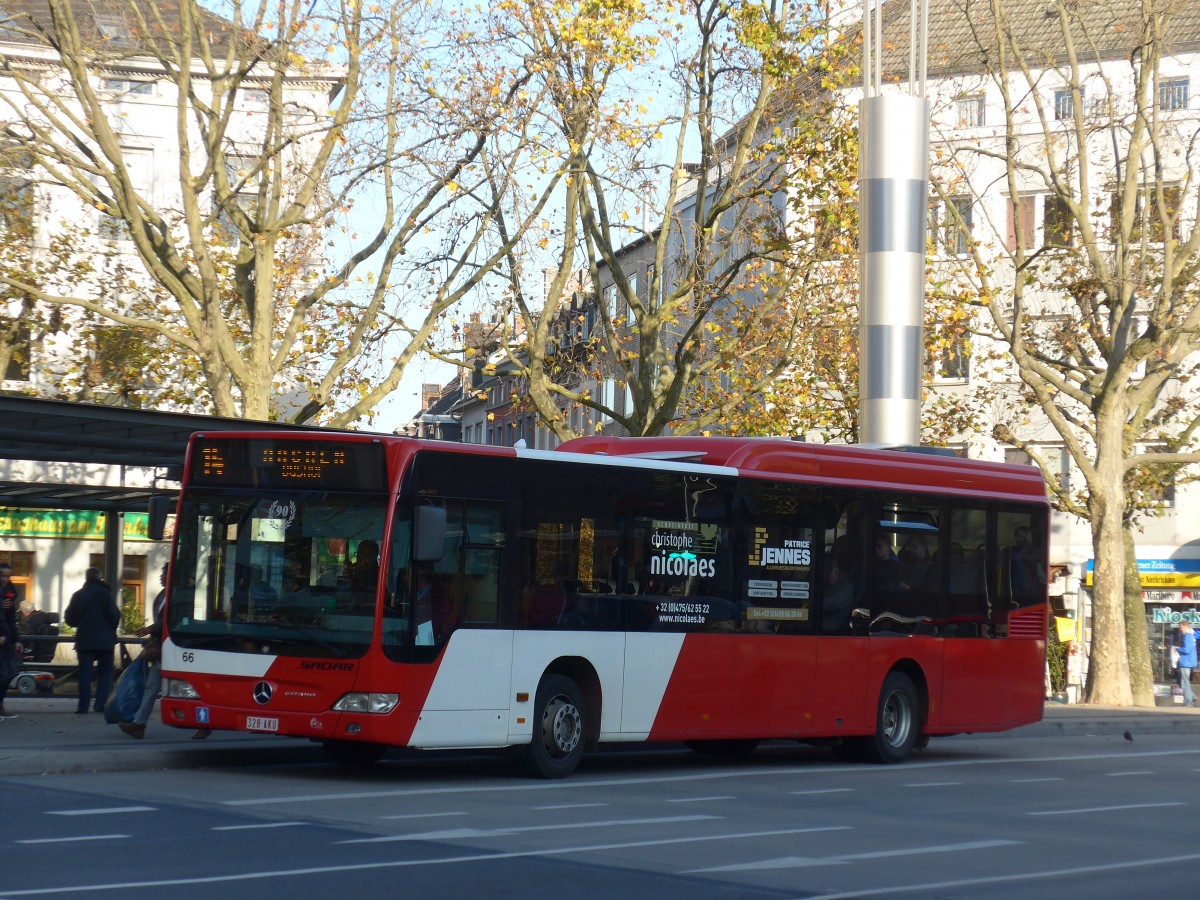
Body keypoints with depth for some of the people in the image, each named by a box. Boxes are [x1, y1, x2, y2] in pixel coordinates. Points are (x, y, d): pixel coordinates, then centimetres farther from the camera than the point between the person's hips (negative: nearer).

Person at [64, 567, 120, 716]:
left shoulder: (78, 595, 2)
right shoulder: (105, 593, -7)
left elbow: (69, 618, 4)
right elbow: (115, 615, -11)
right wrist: (111, 628, 9)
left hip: (84, 640, 2)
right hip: (104, 640, -2)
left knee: (85, 672, 5)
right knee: (105, 671, 8)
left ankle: (83, 706, -1)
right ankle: (101, 704, -4)